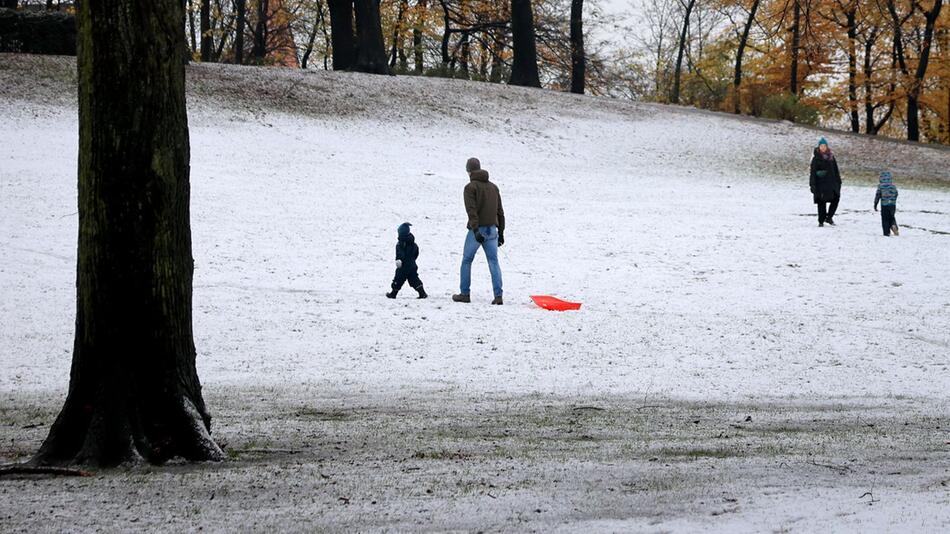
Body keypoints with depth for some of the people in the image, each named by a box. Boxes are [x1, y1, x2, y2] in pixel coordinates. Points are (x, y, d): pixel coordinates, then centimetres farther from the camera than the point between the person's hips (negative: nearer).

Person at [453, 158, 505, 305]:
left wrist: (475, 229, -25)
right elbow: (500, 211, 15)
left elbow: (471, 210, -18)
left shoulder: (470, 187, -6)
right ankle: (498, 295, -9)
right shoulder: (493, 187, 13)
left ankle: (464, 294, 12)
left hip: (477, 230, -5)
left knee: (467, 261, 10)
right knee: (494, 262, 2)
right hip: (492, 230, 5)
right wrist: (501, 232, 19)